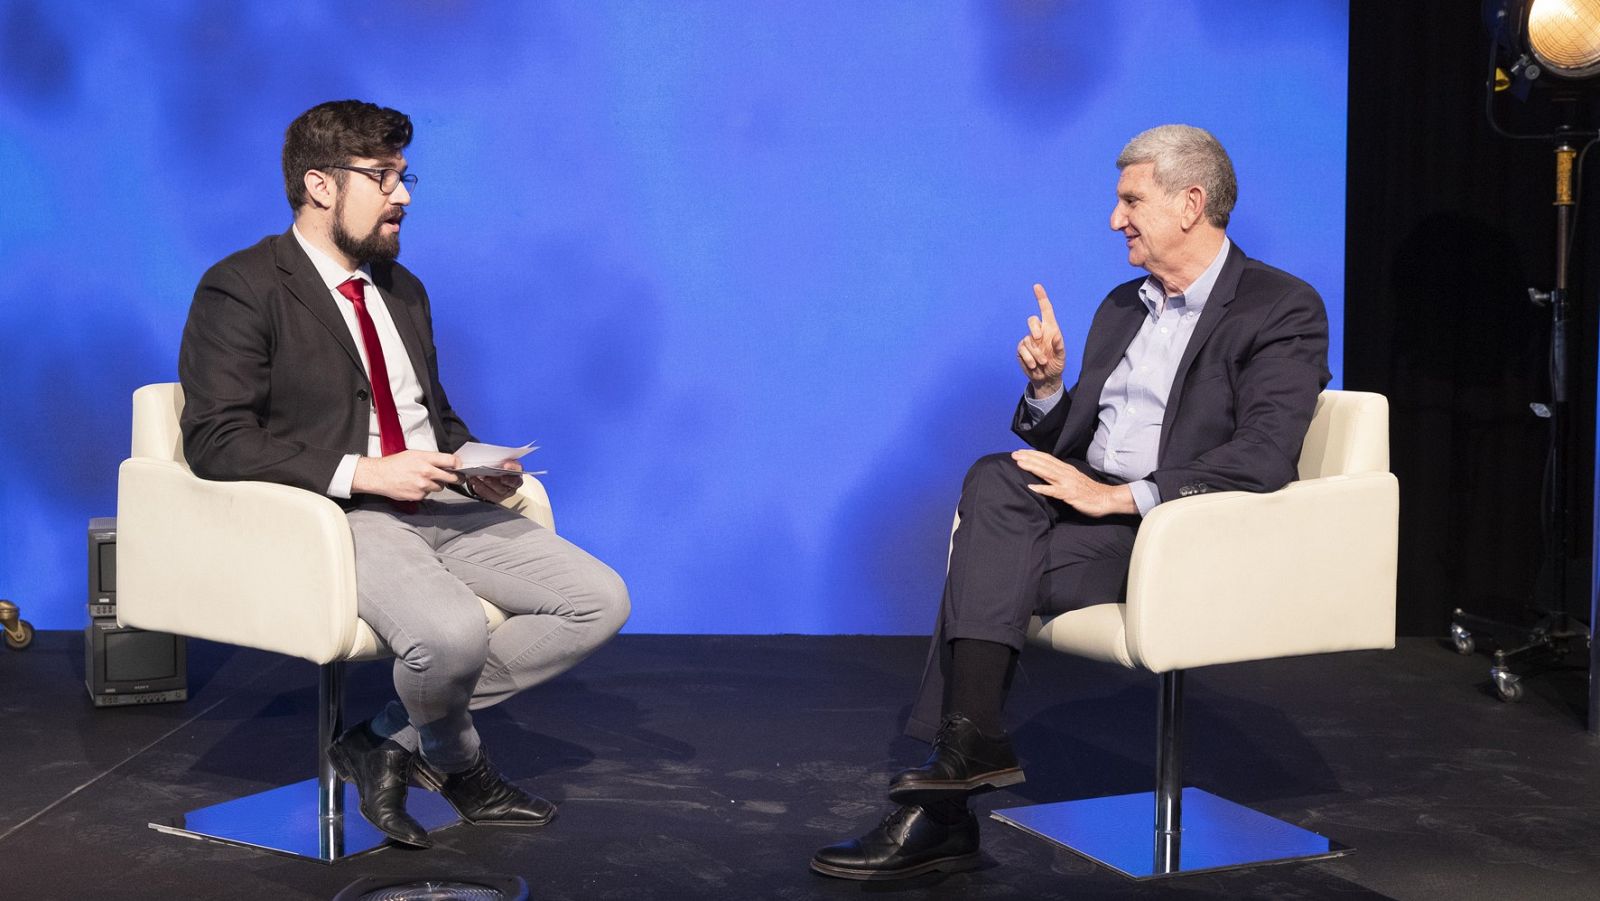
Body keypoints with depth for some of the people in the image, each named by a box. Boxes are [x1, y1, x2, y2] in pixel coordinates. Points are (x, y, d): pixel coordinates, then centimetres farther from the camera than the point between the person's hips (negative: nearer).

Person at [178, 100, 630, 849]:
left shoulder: (402, 290, 21)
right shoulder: (241, 289, -5)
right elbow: (215, 440, -14)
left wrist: (474, 466, 5)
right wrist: (363, 475, -22)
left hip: (442, 507, 8)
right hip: (334, 518, -8)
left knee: (599, 600, -8)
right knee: (450, 633, -35)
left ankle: (394, 741, -1)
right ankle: (457, 762, 4)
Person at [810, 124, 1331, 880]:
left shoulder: (1283, 309, -2)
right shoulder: (1122, 307, 22)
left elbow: (1263, 458, -17)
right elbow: (1065, 445, 22)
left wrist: (1120, 495, -21)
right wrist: (1047, 388, 0)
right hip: (1088, 509, 7)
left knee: (987, 565, -24)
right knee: (996, 480, -24)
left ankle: (939, 813, -20)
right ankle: (970, 740, -27)